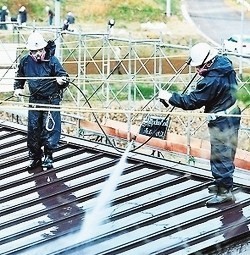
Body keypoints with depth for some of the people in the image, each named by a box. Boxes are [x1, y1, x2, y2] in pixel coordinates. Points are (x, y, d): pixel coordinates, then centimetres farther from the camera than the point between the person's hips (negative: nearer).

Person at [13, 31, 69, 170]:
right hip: (35, 100, 4)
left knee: (50, 128, -5)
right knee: (33, 128, 5)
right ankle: (35, 157, 17)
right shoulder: (25, 61, -2)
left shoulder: (52, 60, -14)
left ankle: (48, 157, 7)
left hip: (52, 100, -4)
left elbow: (64, 75, -14)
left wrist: (62, 80, -36)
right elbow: (19, 76, 16)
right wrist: (18, 88, 0)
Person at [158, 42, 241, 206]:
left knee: (220, 156, -2)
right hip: (232, 117, 10)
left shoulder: (211, 81, -29)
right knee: (225, 154, 21)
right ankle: (222, 183, 35)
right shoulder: (226, 64, -2)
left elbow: (191, 102, -24)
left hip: (221, 122, -10)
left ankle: (225, 191, 3)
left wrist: (169, 97, -17)